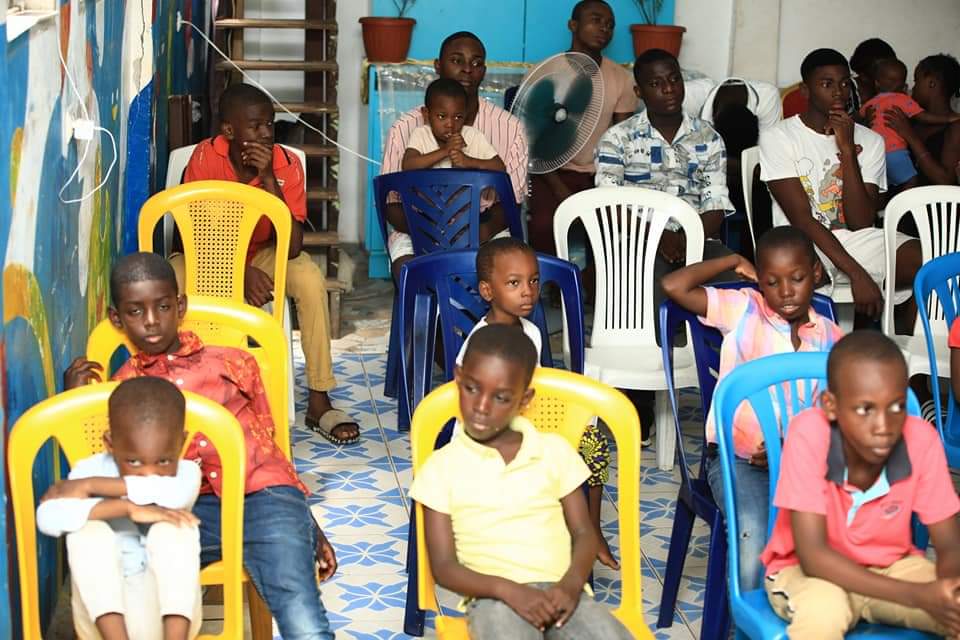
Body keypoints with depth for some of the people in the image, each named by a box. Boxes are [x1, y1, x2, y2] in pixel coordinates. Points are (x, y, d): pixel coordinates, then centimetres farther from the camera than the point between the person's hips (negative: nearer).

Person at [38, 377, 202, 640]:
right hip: (105, 613, 1)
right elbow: (48, 519, -26)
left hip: (167, 614, 0)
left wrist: (92, 486, -24)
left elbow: (175, 493, -32)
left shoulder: (186, 471, -4)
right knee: (88, 529, -20)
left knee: (174, 528, -23)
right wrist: (127, 507, -32)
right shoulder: (91, 469, -5)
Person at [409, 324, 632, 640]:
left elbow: (585, 533, 13)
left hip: (559, 592, 3)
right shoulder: (442, 467, 5)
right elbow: (444, 566, 3)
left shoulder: (555, 450, 11)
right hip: (495, 598, -2)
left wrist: (571, 584, -9)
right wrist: (509, 590, -15)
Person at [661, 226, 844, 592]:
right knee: (754, 532, -31)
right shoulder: (743, 310, 1)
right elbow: (674, 287, -12)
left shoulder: (830, 339, 7)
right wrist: (733, 262, 1)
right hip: (737, 458, -2)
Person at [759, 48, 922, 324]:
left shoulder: (870, 141, 9)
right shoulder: (778, 138, -1)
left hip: (857, 240, 3)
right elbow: (802, 219, -11)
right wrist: (857, 274, -21)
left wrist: (847, 150, -9)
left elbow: (861, 223, -3)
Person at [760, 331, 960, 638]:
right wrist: (917, 595, -37)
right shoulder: (809, 434, -28)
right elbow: (813, 555, -28)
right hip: (809, 570, -3)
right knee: (822, 613, -35)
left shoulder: (922, 440, -20)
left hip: (891, 567, 3)